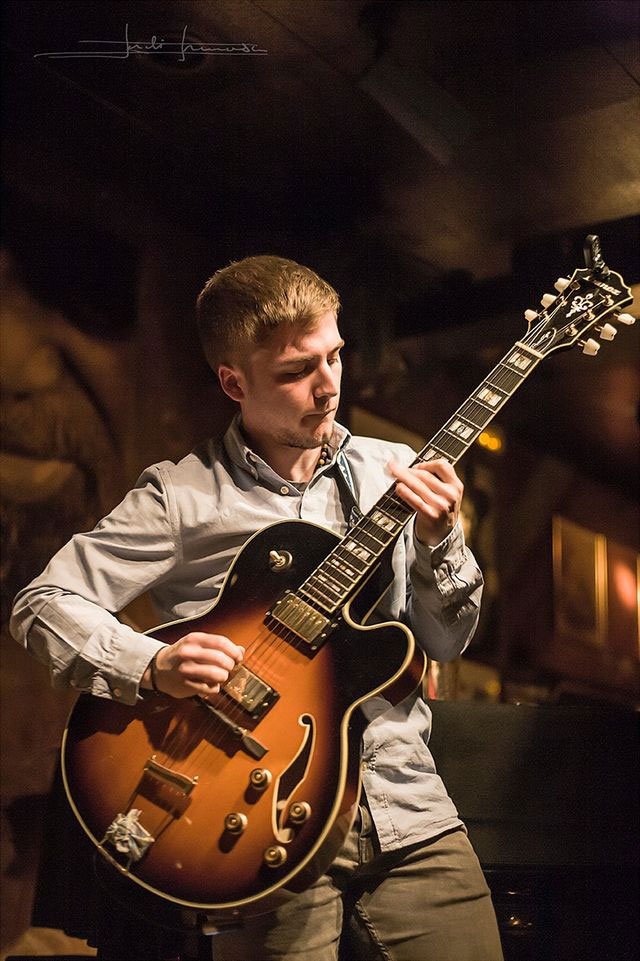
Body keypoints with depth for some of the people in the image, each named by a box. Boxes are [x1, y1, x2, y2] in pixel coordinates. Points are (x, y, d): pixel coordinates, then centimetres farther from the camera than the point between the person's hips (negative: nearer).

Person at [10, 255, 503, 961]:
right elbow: (43, 603, -4)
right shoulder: (182, 494, -3)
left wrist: (438, 544, -10)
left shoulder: (393, 473, 7)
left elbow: (444, 644, 8)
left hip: (411, 818, 4)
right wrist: (153, 666, -19)